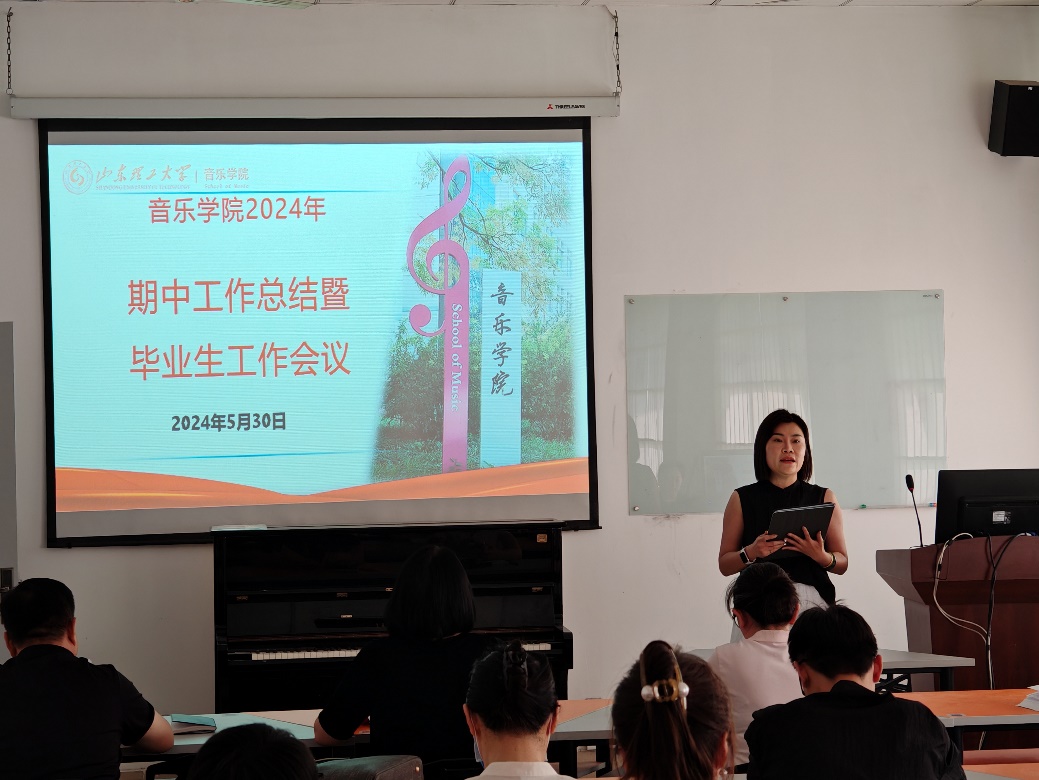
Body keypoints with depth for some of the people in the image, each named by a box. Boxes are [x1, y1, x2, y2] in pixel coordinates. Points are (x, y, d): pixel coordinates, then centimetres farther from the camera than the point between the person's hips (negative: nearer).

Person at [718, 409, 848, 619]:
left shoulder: (824, 498, 12)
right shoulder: (742, 499, 9)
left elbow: (842, 564, 12)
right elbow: (724, 565, 9)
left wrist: (822, 557, -9)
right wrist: (750, 553, -10)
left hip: (812, 601, 1)